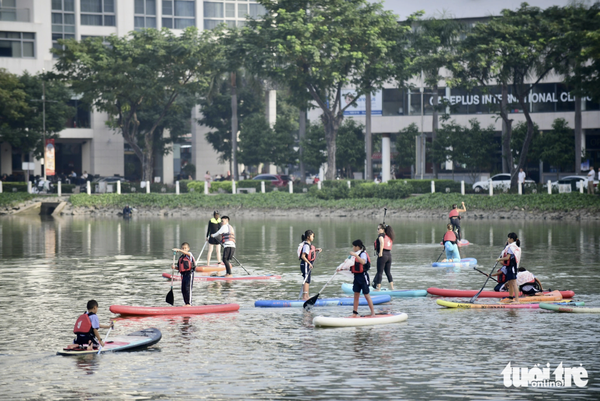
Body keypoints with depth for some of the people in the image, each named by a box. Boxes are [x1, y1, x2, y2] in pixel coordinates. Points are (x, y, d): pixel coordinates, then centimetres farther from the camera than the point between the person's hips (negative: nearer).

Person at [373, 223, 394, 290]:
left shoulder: (381, 235, -6)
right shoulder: (389, 237, 17)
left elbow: (382, 242, -24)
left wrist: (380, 253, -23)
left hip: (383, 255, -8)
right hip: (389, 255, 8)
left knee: (380, 272, -3)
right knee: (388, 272, 15)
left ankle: (378, 288, -4)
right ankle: (392, 287, 15)